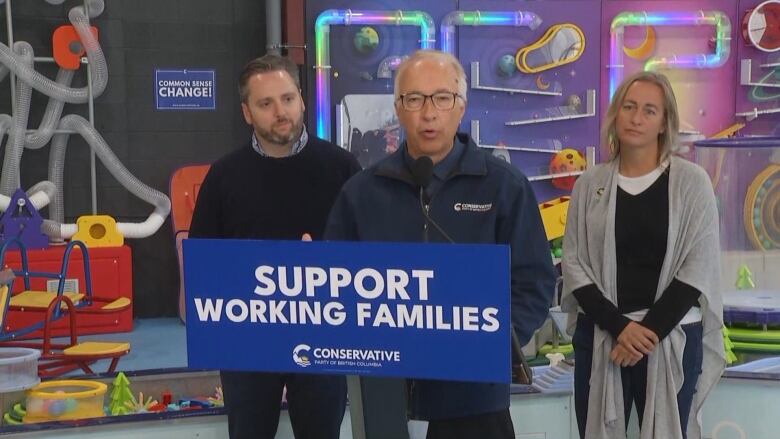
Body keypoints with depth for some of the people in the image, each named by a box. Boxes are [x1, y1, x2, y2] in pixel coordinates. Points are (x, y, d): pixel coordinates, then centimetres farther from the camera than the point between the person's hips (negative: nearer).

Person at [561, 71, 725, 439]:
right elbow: (573, 263, 0)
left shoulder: (691, 181, 0)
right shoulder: (590, 184, 5)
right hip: (599, 335, 2)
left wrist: (650, 330, -13)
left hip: (672, 337, -1)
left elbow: (698, 267, -5)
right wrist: (618, 326, -12)